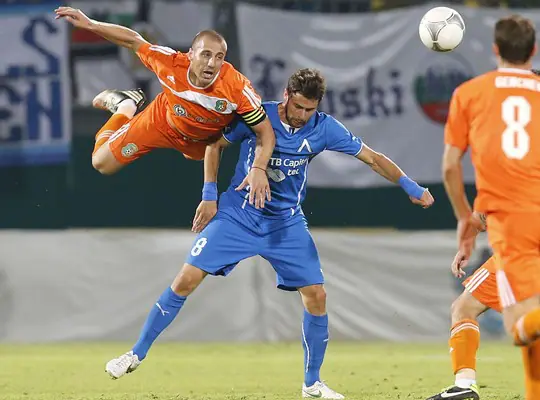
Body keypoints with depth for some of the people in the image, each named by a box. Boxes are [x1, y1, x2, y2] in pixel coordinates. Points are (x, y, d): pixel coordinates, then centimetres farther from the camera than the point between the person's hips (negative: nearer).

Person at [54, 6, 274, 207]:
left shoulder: (237, 87, -41)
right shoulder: (171, 63, -38)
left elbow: (265, 132, -33)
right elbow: (134, 41, -20)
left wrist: (259, 169, -49)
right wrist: (90, 24, -24)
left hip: (203, 139, 1)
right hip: (162, 122, -1)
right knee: (102, 163, 7)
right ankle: (126, 106, 31)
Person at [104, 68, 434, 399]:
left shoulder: (324, 128, -10)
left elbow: (373, 158, -4)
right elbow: (214, 145, 2)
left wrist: (411, 187, -10)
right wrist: (210, 195, -3)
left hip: (287, 223, 2)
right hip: (238, 215, -2)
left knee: (317, 296, -8)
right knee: (187, 279, -11)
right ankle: (137, 354, 2)